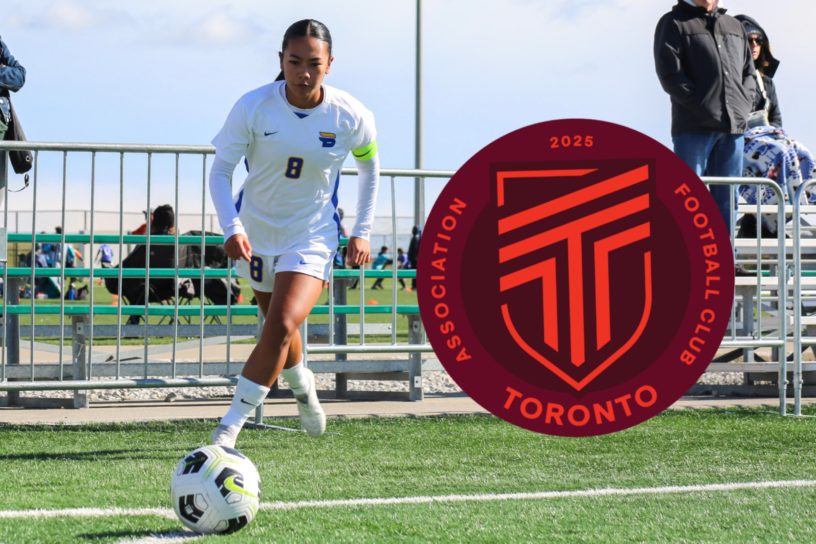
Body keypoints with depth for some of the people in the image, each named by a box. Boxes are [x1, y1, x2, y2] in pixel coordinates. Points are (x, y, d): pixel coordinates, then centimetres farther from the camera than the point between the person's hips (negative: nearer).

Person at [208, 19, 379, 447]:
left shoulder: (351, 117, -16)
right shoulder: (253, 107, -19)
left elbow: (369, 166, 5)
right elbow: (220, 170, -14)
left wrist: (362, 231, 4)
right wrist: (231, 228, -29)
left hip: (312, 239, -2)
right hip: (256, 234, 2)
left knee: (281, 326, -22)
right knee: (277, 325, 20)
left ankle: (229, 428, -16)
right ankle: (303, 388, 53)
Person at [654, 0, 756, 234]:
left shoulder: (734, 26, 22)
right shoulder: (673, 23, 4)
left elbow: (748, 73, 22)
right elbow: (670, 75, -6)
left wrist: (742, 108, 3)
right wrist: (705, 109, -13)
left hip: (733, 127, 5)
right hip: (694, 127, -5)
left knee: (726, 197, 5)